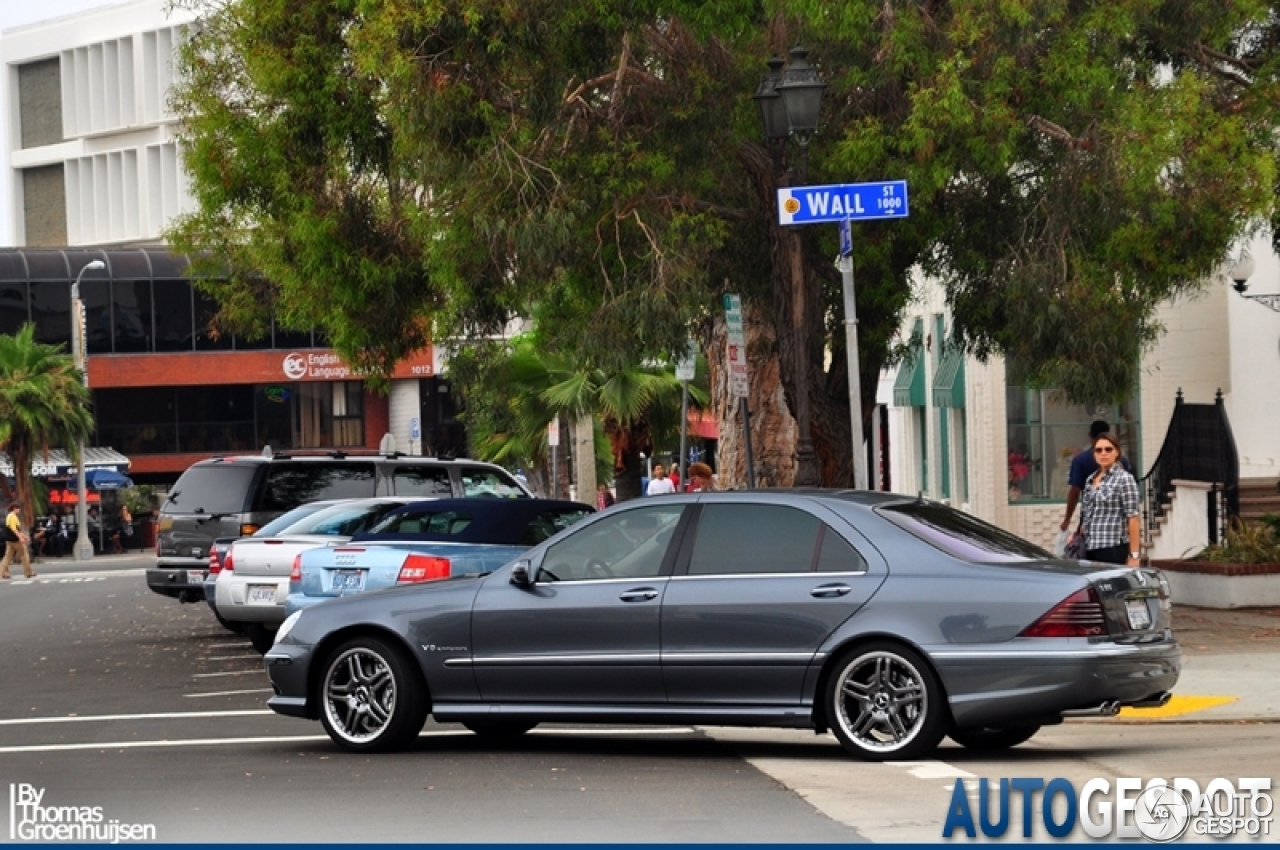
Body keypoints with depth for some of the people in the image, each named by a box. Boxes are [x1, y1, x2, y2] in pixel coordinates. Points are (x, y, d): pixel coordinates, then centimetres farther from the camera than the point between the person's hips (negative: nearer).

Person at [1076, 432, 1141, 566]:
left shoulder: (1124, 479, -3)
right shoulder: (1090, 480, 16)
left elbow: (1133, 518, -8)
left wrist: (1134, 555, -13)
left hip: (1114, 550, -6)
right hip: (1090, 549, 6)